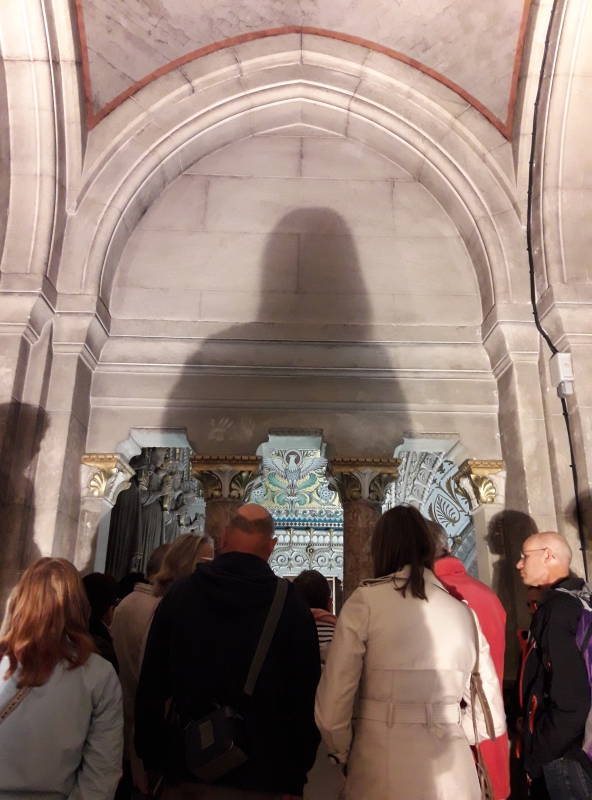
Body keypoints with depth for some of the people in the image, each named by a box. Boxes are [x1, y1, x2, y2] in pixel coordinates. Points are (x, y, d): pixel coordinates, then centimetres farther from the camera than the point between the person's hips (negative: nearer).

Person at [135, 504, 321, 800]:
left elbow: (151, 684, 1)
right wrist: (297, 775, 4)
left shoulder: (179, 592, -4)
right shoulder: (291, 603, -11)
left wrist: (151, 758, 12)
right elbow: (306, 695, -8)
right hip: (263, 775, -1)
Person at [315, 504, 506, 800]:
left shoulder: (365, 601, -9)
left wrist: (344, 753, 8)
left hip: (382, 768, -3)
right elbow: (490, 714, 8)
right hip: (453, 770, 4)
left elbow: (332, 704, -10)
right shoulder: (463, 611, 2)